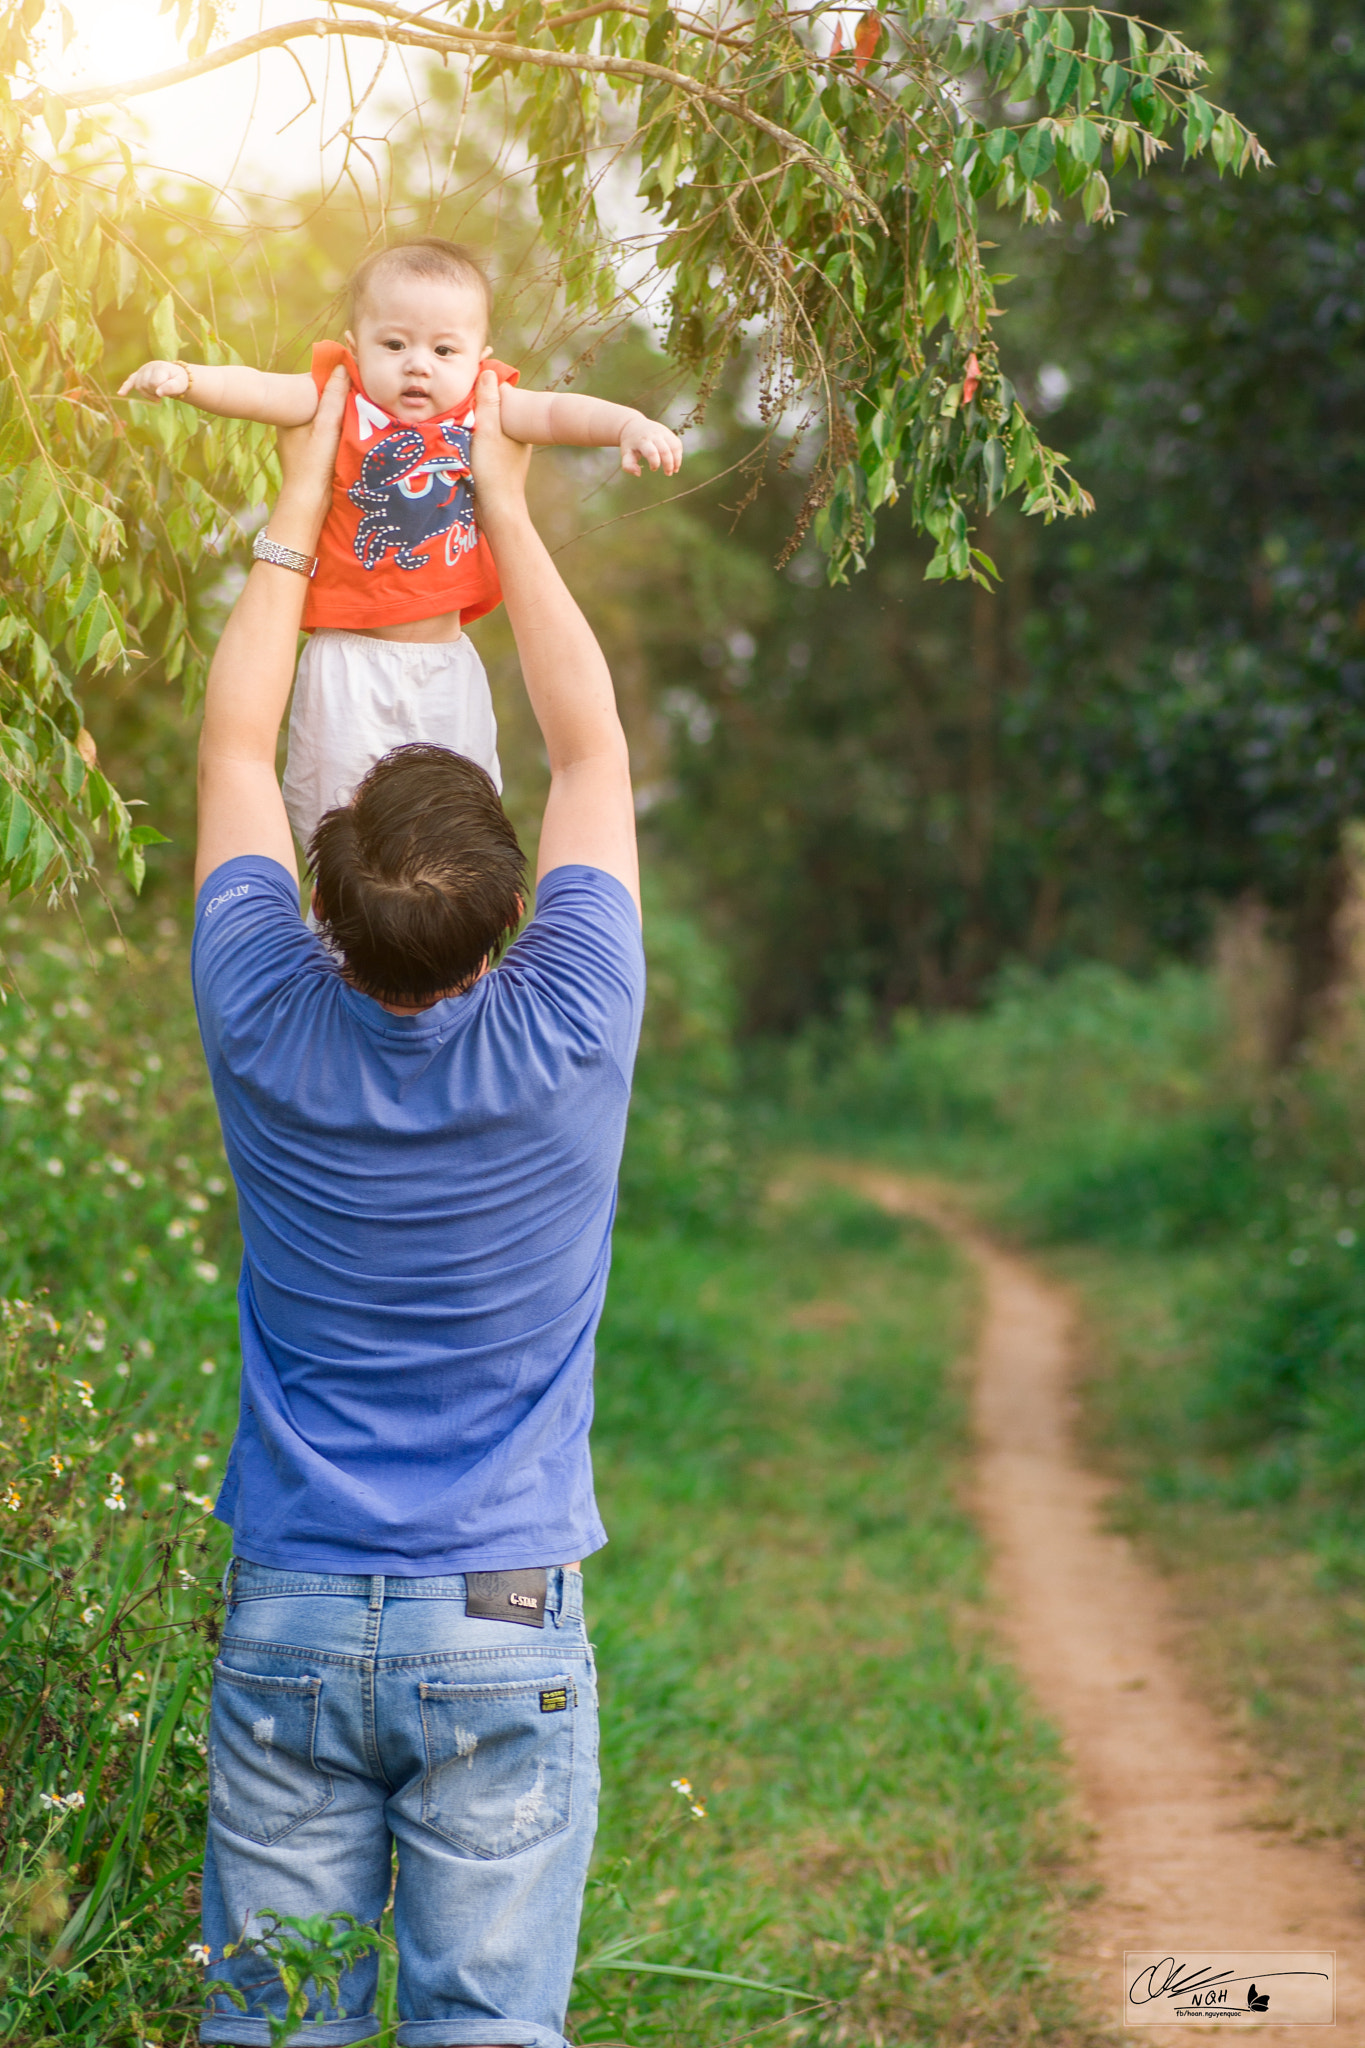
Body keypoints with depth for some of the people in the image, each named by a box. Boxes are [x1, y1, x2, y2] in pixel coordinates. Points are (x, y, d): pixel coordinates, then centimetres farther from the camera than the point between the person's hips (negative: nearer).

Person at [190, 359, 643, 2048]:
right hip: (504, 1634, -1)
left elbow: (235, 747, 7)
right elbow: (592, 747, 2)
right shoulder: (564, 1041, -13)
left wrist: (299, 506, 15)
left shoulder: (266, 1033, -10)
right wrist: (505, 500, 12)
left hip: (286, 1617, 2)